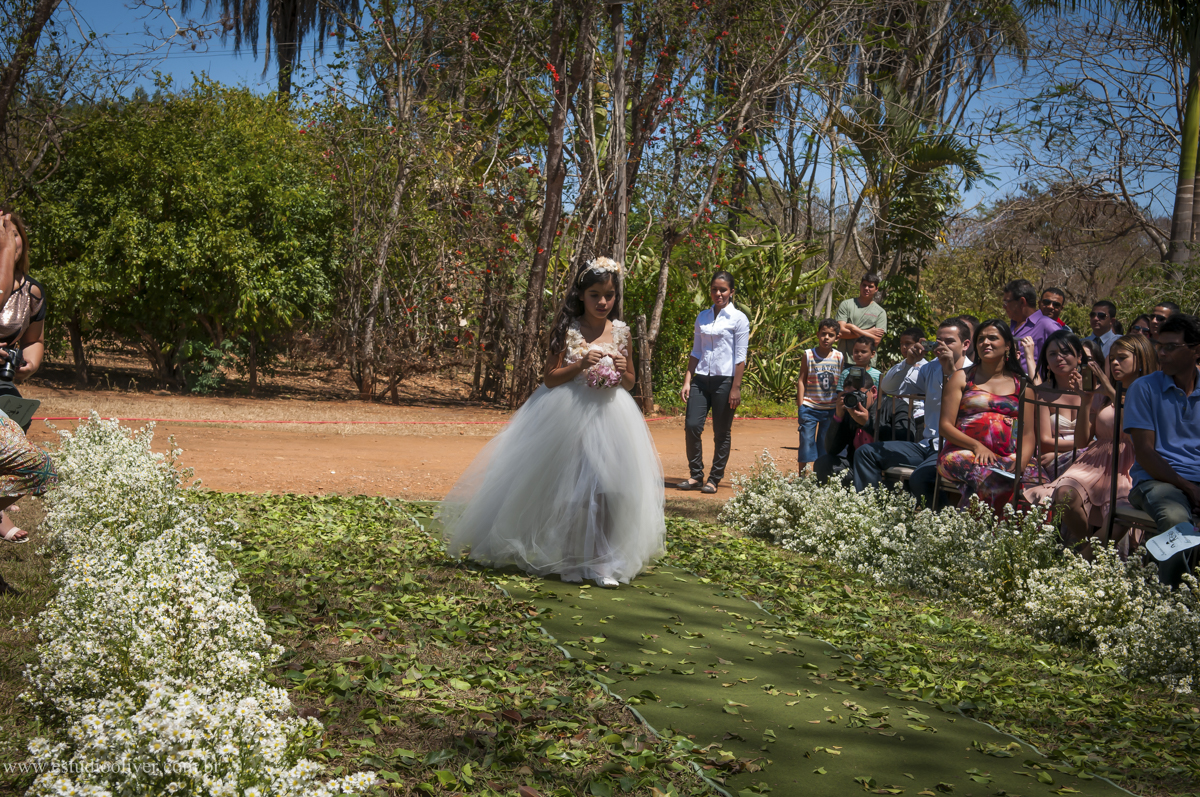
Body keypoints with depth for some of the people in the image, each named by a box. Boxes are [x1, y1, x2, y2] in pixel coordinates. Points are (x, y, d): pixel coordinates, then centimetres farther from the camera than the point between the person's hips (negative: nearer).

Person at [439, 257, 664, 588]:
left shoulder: (621, 332, 6)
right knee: (568, 487, 1)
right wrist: (580, 365, -18)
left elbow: (630, 382, 15)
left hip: (609, 417, 3)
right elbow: (550, 378, -4)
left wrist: (622, 372, -7)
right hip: (568, 417, -2)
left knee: (609, 486, -5)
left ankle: (601, 561, 6)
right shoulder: (567, 331, -3)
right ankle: (569, 559, 17)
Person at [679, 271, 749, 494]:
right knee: (692, 425, -7)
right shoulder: (702, 317, 12)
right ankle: (696, 475, 7)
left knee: (721, 433, 2)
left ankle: (714, 479, 13)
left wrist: (735, 388, -9)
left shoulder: (738, 319, -1)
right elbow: (696, 352, 14)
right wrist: (687, 380, 6)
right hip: (701, 379, 4)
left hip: (725, 380, -4)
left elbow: (740, 357, -4)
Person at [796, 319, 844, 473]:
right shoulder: (809, 355, -1)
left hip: (831, 410, 2)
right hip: (809, 408, -2)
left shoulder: (840, 357, 4)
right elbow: (801, 380, 0)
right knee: (806, 442, -3)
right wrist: (800, 407, -5)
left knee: (824, 446, 7)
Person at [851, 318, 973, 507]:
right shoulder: (931, 369, 16)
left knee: (919, 478, -37)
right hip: (927, 446, 8)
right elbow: (888, 387, 12)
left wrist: (951, 371, -23)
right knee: (866, 453, -1)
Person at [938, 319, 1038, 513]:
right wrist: (976, 446, -10)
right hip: (963, 453, -2)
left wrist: (1020, 465, -8)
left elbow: (1028, 435, 13)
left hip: (1009, 459, 2)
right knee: (990, 476, -38)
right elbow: (945, 426, 7)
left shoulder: (1021, 385, 20)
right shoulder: (962, 378, 16)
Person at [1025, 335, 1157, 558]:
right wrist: (1086, 397, 7)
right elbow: (1083, 439, 14)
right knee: (1065, 495, -28)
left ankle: (1086, 556, -12)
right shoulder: (1102, 395, 21)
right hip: (1098, 461, 4)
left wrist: (1112, 393, -13)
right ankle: (1085, 546, -7)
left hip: (1130, 466, -4)